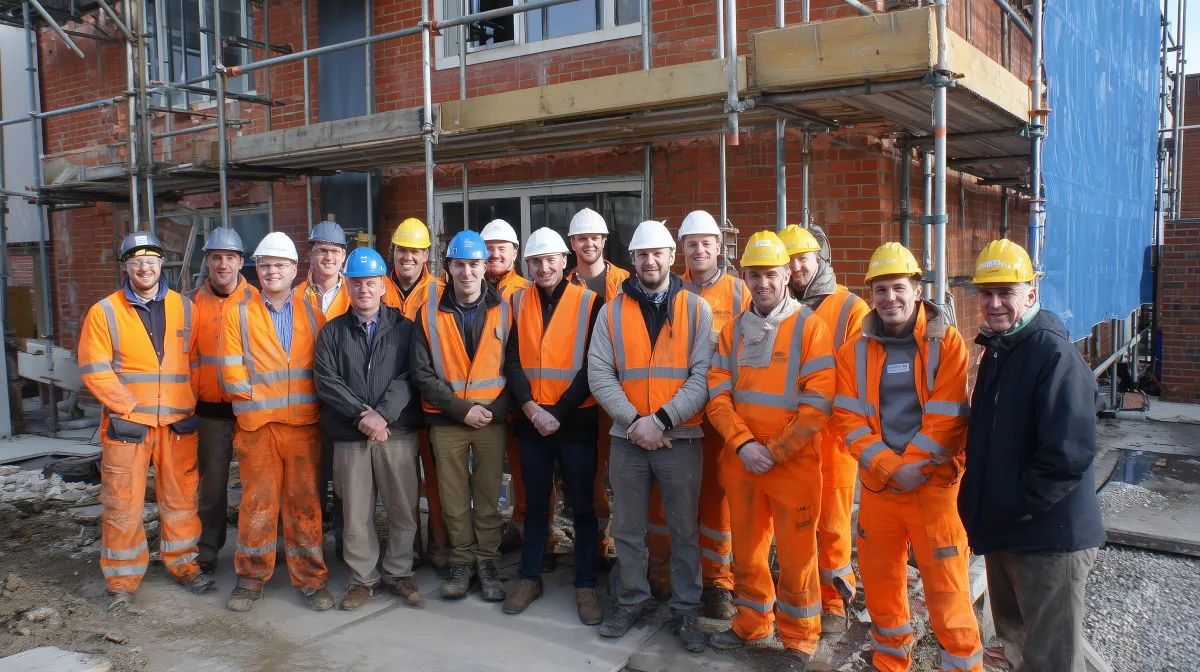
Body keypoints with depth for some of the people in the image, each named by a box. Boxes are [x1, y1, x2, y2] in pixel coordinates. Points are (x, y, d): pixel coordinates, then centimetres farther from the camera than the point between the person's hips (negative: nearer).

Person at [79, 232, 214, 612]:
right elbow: (95, 370, -4)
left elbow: (196, 362, 11)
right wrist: (130, 408, -10)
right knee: (123, 505, 2)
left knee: (181, 499, 9)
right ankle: (122, 581, 16)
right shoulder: (104, 312, 1)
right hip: (127, 424, -2)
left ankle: (183, 566, 25)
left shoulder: (184, 308, 8)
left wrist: (190, 405, 0)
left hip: (178, 423, 2)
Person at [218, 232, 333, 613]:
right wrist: (261, 395, -6)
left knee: (305, 502, 4)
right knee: (257, 503, 4)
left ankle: (310, 579, 15)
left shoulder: (312, 314, 11)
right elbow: (231, 373, 0)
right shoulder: (238, 315, 7)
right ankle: (251, 578, 19)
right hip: (256, 424, -1)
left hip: (304, 423, 1)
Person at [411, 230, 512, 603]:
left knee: (488, 496, 7)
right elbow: (422, 373, -2)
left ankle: (486, 561, 22)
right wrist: (461, 409, -11)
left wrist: (495, 408, -12)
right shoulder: (430, 312, 1)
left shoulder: (503, 309, 2)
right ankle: (462, 561, 24)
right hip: (447, 422, 0)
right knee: (454, 498, 8)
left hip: (492, 419, 0)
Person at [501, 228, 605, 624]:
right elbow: (512, 361, 2)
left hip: (576, 420, -2)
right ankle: (530, 578, 26)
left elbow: (592, 367, -7)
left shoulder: (590, 303, -4)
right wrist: (532, 409, -10)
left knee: (582, 505, 5)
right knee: (535, 503, 14)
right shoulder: (518, 302, 6)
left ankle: (585, 585, 16)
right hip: (530, 420, 3)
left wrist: (558, 412, -12)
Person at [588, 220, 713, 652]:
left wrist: (661, 420, -17)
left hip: (681, 438, -1)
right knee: (627, 529, 12)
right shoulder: (612, 312, 5)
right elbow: (599, 374, -2)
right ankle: (631, 602, 29)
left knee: (684, 530, 8)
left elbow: (703, 376, -7)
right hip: (627, 438, 2)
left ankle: (686, 609, 24)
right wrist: (635, 421, -14)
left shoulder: (697, 309, 1)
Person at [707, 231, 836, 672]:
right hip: (740, 463, 4)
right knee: (746, 549, 16)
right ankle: (752, 623, 37)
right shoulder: (732, 330, 6)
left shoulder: (810, 327, -7)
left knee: (796, 556, 6)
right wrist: (743, 444, -13)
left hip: (794, 465, -4)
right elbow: (718, 394, 1)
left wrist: (774, 451, -15)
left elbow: (818, 403, -13)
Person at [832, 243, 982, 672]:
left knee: (946, 589, 0)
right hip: (877, 486, 4)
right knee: (879, 582, 16)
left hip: (935, 485, -3)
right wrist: (891, 468, -14)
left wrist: (910, 466, -14)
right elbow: (849, 419, -3)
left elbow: (948, 418, -10)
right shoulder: (856, 351, 3)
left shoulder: (947, 343, -5)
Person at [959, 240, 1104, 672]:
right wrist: (977, 500, 10)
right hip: (1002, 533, 9)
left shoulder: (1054, 355, -19)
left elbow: (1069, 455, -26)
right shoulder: (996, 350, 10)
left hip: (1049, 539, -9)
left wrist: (1015, 506, -19)